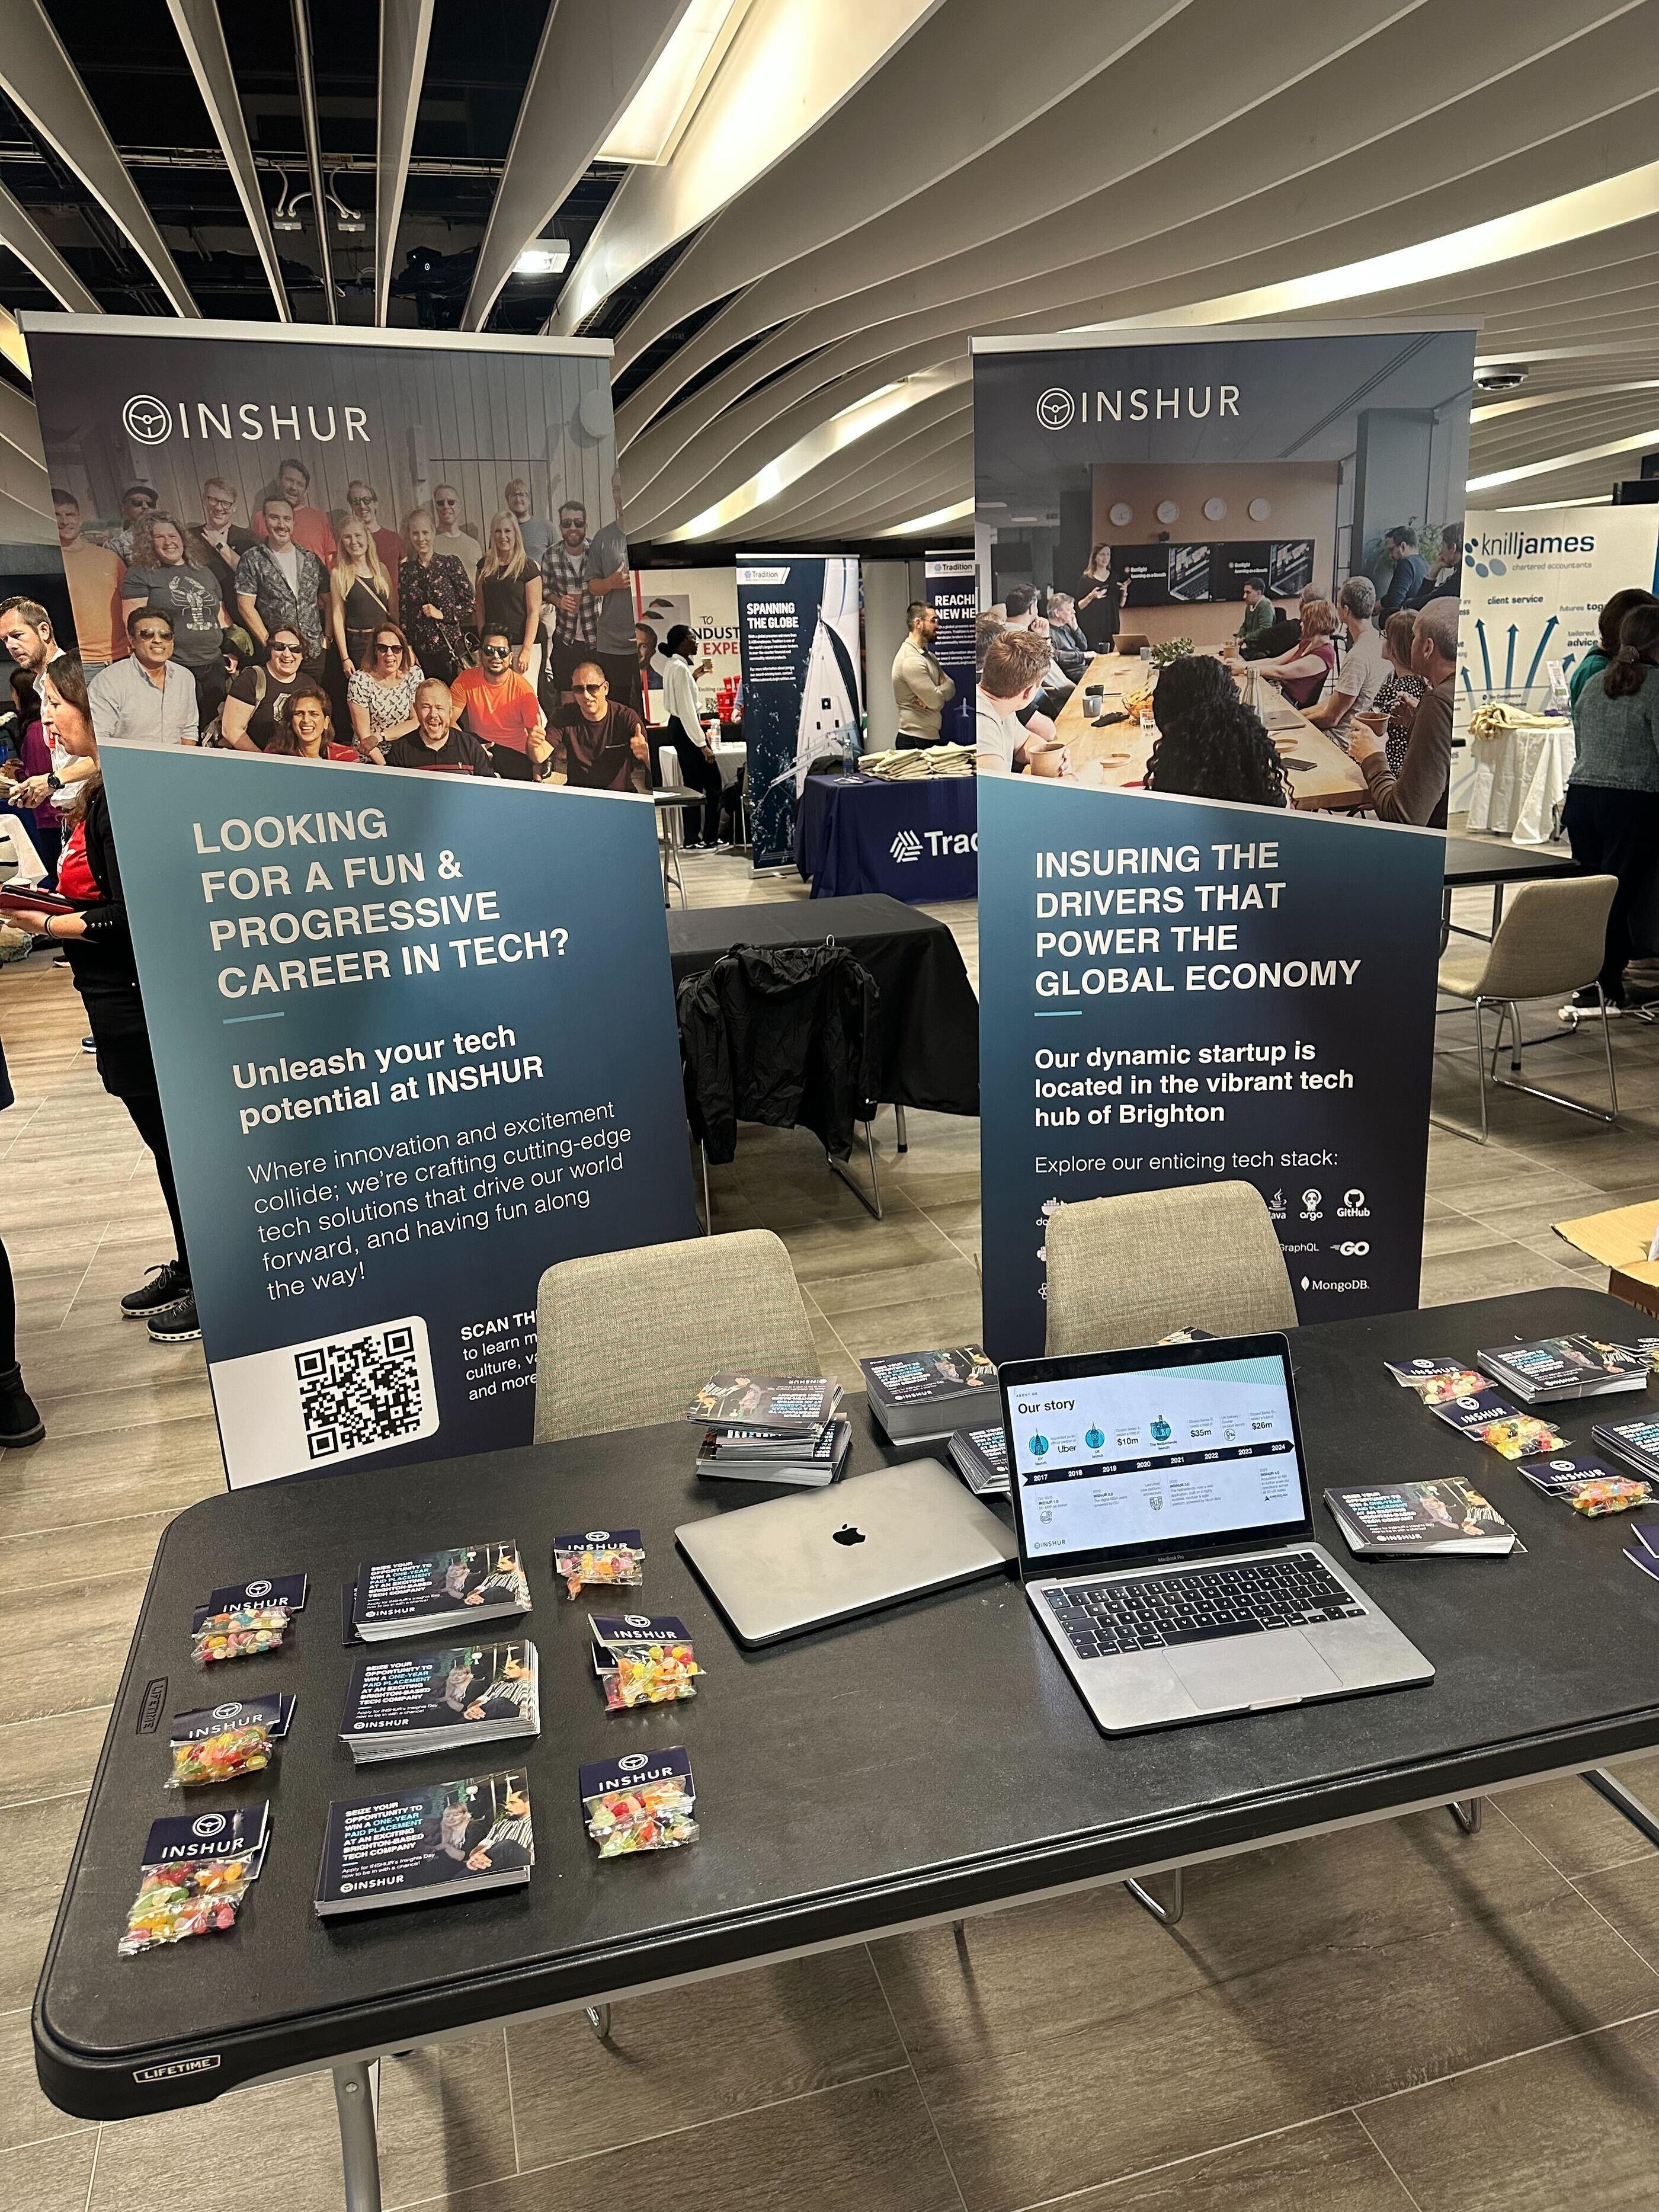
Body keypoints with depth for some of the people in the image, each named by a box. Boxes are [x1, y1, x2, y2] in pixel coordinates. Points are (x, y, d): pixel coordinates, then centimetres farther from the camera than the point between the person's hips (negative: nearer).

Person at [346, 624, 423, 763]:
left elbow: (417, 721, -1)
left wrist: (380, 736, -12)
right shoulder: (360, 681, -7)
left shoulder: (414, 675, 2)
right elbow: (364, 736, -9)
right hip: (369, 761, -3)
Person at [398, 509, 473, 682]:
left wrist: (443, 614, -11)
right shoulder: (405, 570, 9)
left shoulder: (451, 563, 0)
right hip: (421, 651, 2)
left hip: (451, 646, -2)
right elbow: (403, 614, 10)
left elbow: (469, 603, 1)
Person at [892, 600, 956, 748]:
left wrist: (936, 693, -13)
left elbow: (951, 688, 9)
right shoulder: (910, 660, -17)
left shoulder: (928, 655, 17)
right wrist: (943, 687, 3)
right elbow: (937, 702, -19)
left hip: (930, 737, 9)